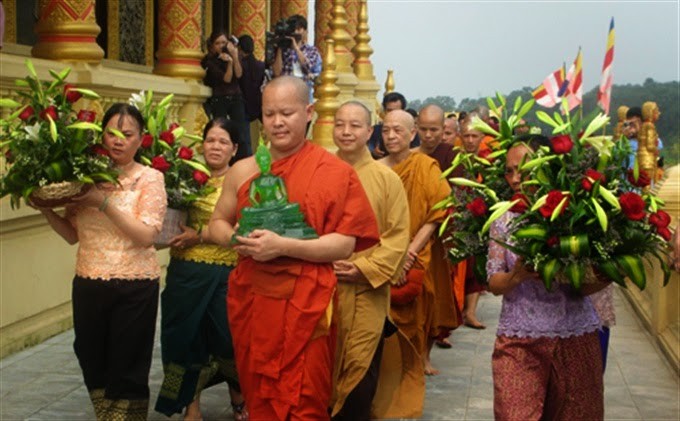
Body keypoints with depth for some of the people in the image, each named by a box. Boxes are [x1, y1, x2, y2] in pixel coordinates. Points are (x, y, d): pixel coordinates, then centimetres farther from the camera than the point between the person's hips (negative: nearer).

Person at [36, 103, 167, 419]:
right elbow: (73, 234, 10)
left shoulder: (150, 178, -5)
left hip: (134, 286, -4)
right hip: (88, 284, 4)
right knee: (92, 363, 14)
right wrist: (46, 209, -5)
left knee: (127, 367, 4)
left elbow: (146, 235, -16)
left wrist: (104, 202, -20)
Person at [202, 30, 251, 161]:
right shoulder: (209, 61, -1)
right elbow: (226, 79, -9)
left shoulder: (231, 55, 8)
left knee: (243, 135, -7)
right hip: (218, 101, -2)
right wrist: (229, 62, -20)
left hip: (236, 98, 2)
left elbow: (238, 74, -8)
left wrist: (235, 56, -16)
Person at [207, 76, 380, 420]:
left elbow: (344, 244, -10)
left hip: (305, 304, -4)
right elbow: (217, 223, 19)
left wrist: (282, 246, -21)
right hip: (251, 299, 4)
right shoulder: (243, 171, 7)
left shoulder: (335, 172, -5)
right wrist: (234, 238, -5)